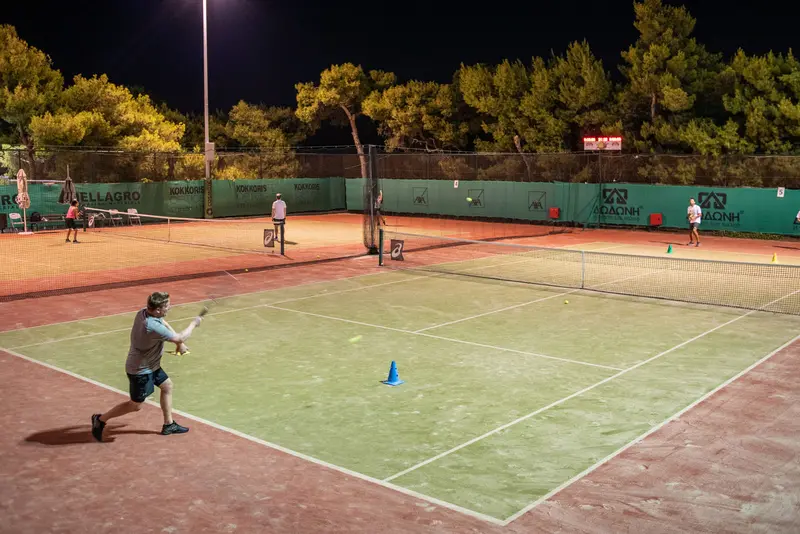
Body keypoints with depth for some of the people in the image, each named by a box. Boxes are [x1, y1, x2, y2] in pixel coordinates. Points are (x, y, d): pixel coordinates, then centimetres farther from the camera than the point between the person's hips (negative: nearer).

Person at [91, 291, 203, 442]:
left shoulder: (144, 312, -10)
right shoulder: (152, 327, -36)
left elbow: (165, 324, 9)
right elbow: (180, 338, -28)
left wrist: (180, 343, 0)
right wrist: (194, 324, -12)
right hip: (140, 371, -9)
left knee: (167, 386, 18)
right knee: (136, 405, 7)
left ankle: (168, 424, 29)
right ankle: (101, 419, 23)